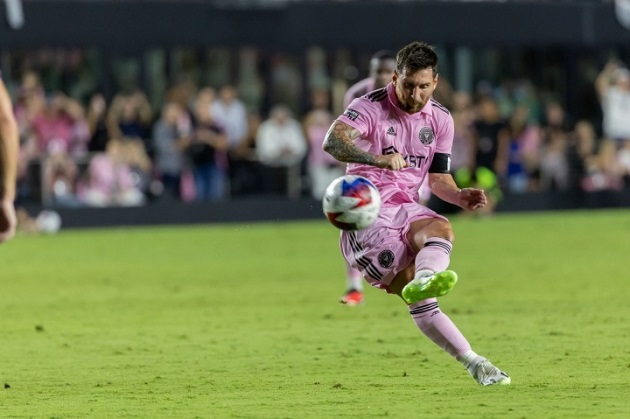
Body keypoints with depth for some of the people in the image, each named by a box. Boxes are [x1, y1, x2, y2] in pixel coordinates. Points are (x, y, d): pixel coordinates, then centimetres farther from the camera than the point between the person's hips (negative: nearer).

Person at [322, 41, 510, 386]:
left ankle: (422, 281, -66)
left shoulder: (440, 119, 11)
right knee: (413, 287, -25)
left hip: (405, 207, 4)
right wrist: (377, 159, -46)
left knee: (440, 228, -33)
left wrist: (460, 198, -6)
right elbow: (333, 141, -28)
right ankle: (473, 362, -28)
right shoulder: (371, 107, -9)